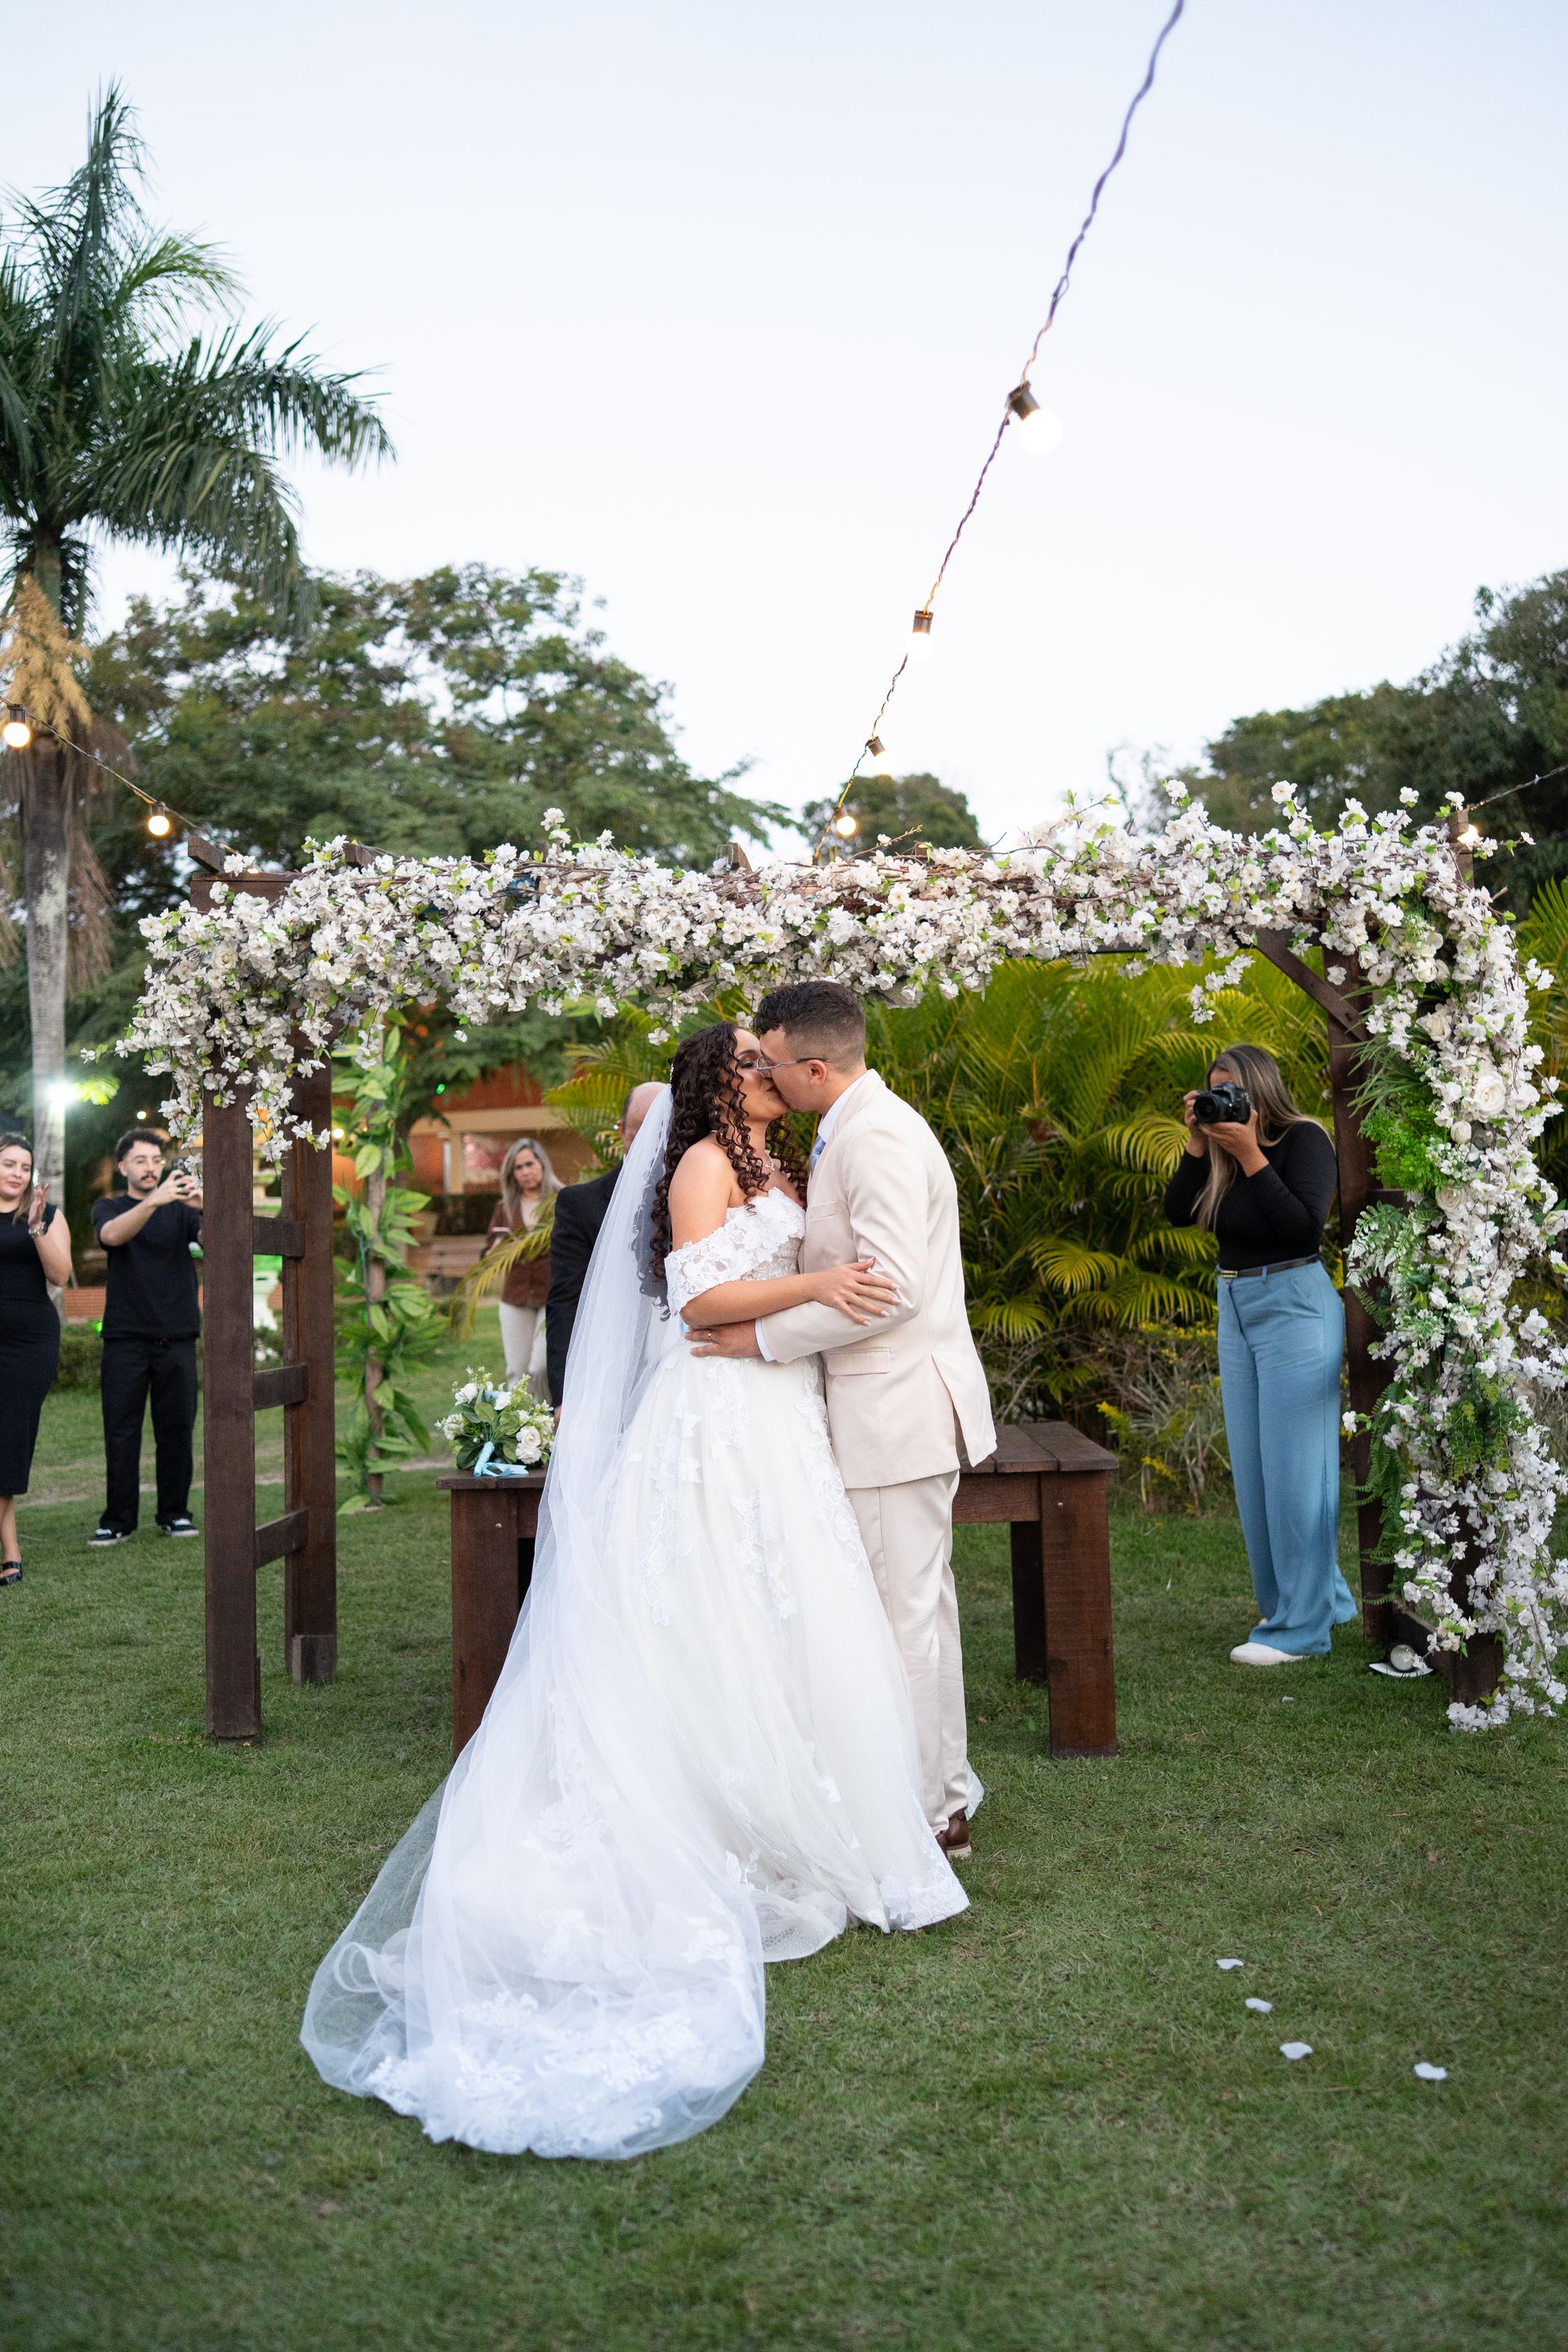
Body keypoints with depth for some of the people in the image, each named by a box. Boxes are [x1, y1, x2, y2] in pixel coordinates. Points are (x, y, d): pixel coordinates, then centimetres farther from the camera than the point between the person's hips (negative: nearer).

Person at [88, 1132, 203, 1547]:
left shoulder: (180, 1209, 10)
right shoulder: (109, 1206, 7)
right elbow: (112, 1234, -17)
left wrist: (204, 1206, -31)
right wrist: (154, 1201, -33)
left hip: (176, 1337, 1)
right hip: (126, 1337, -1)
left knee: (176, 1428, 3)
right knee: (121, 1431, -1)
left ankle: (175, 1513, 12)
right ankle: (118, 1520, 6)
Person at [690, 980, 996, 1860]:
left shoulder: (875, 1137, -19)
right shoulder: (862, 1127, 15)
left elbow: (892, 1286, -26)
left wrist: (765, 1337, -20)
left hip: (897, 1407, -11)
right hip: (895, 1405, 11)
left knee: (903, 1614, -1)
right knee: (924, 1605, 18)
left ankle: (922, 1814, 11)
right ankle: (947, 1799, 31)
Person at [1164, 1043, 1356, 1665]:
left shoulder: (1304, 1139, -11)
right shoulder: (1221, 1152, 6)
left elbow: (1305, 1227, -22)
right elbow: (1178, 1213, -1)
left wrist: (1250, 1156, -23)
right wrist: (1197, 1145, -9)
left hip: (1294, 1305, -8)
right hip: (1235, 1308, 8)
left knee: (1293, 1465, -4)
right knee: (1253, 1467, 12)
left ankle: (1301, 1625, 4)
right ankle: (1321, 1597, 27)